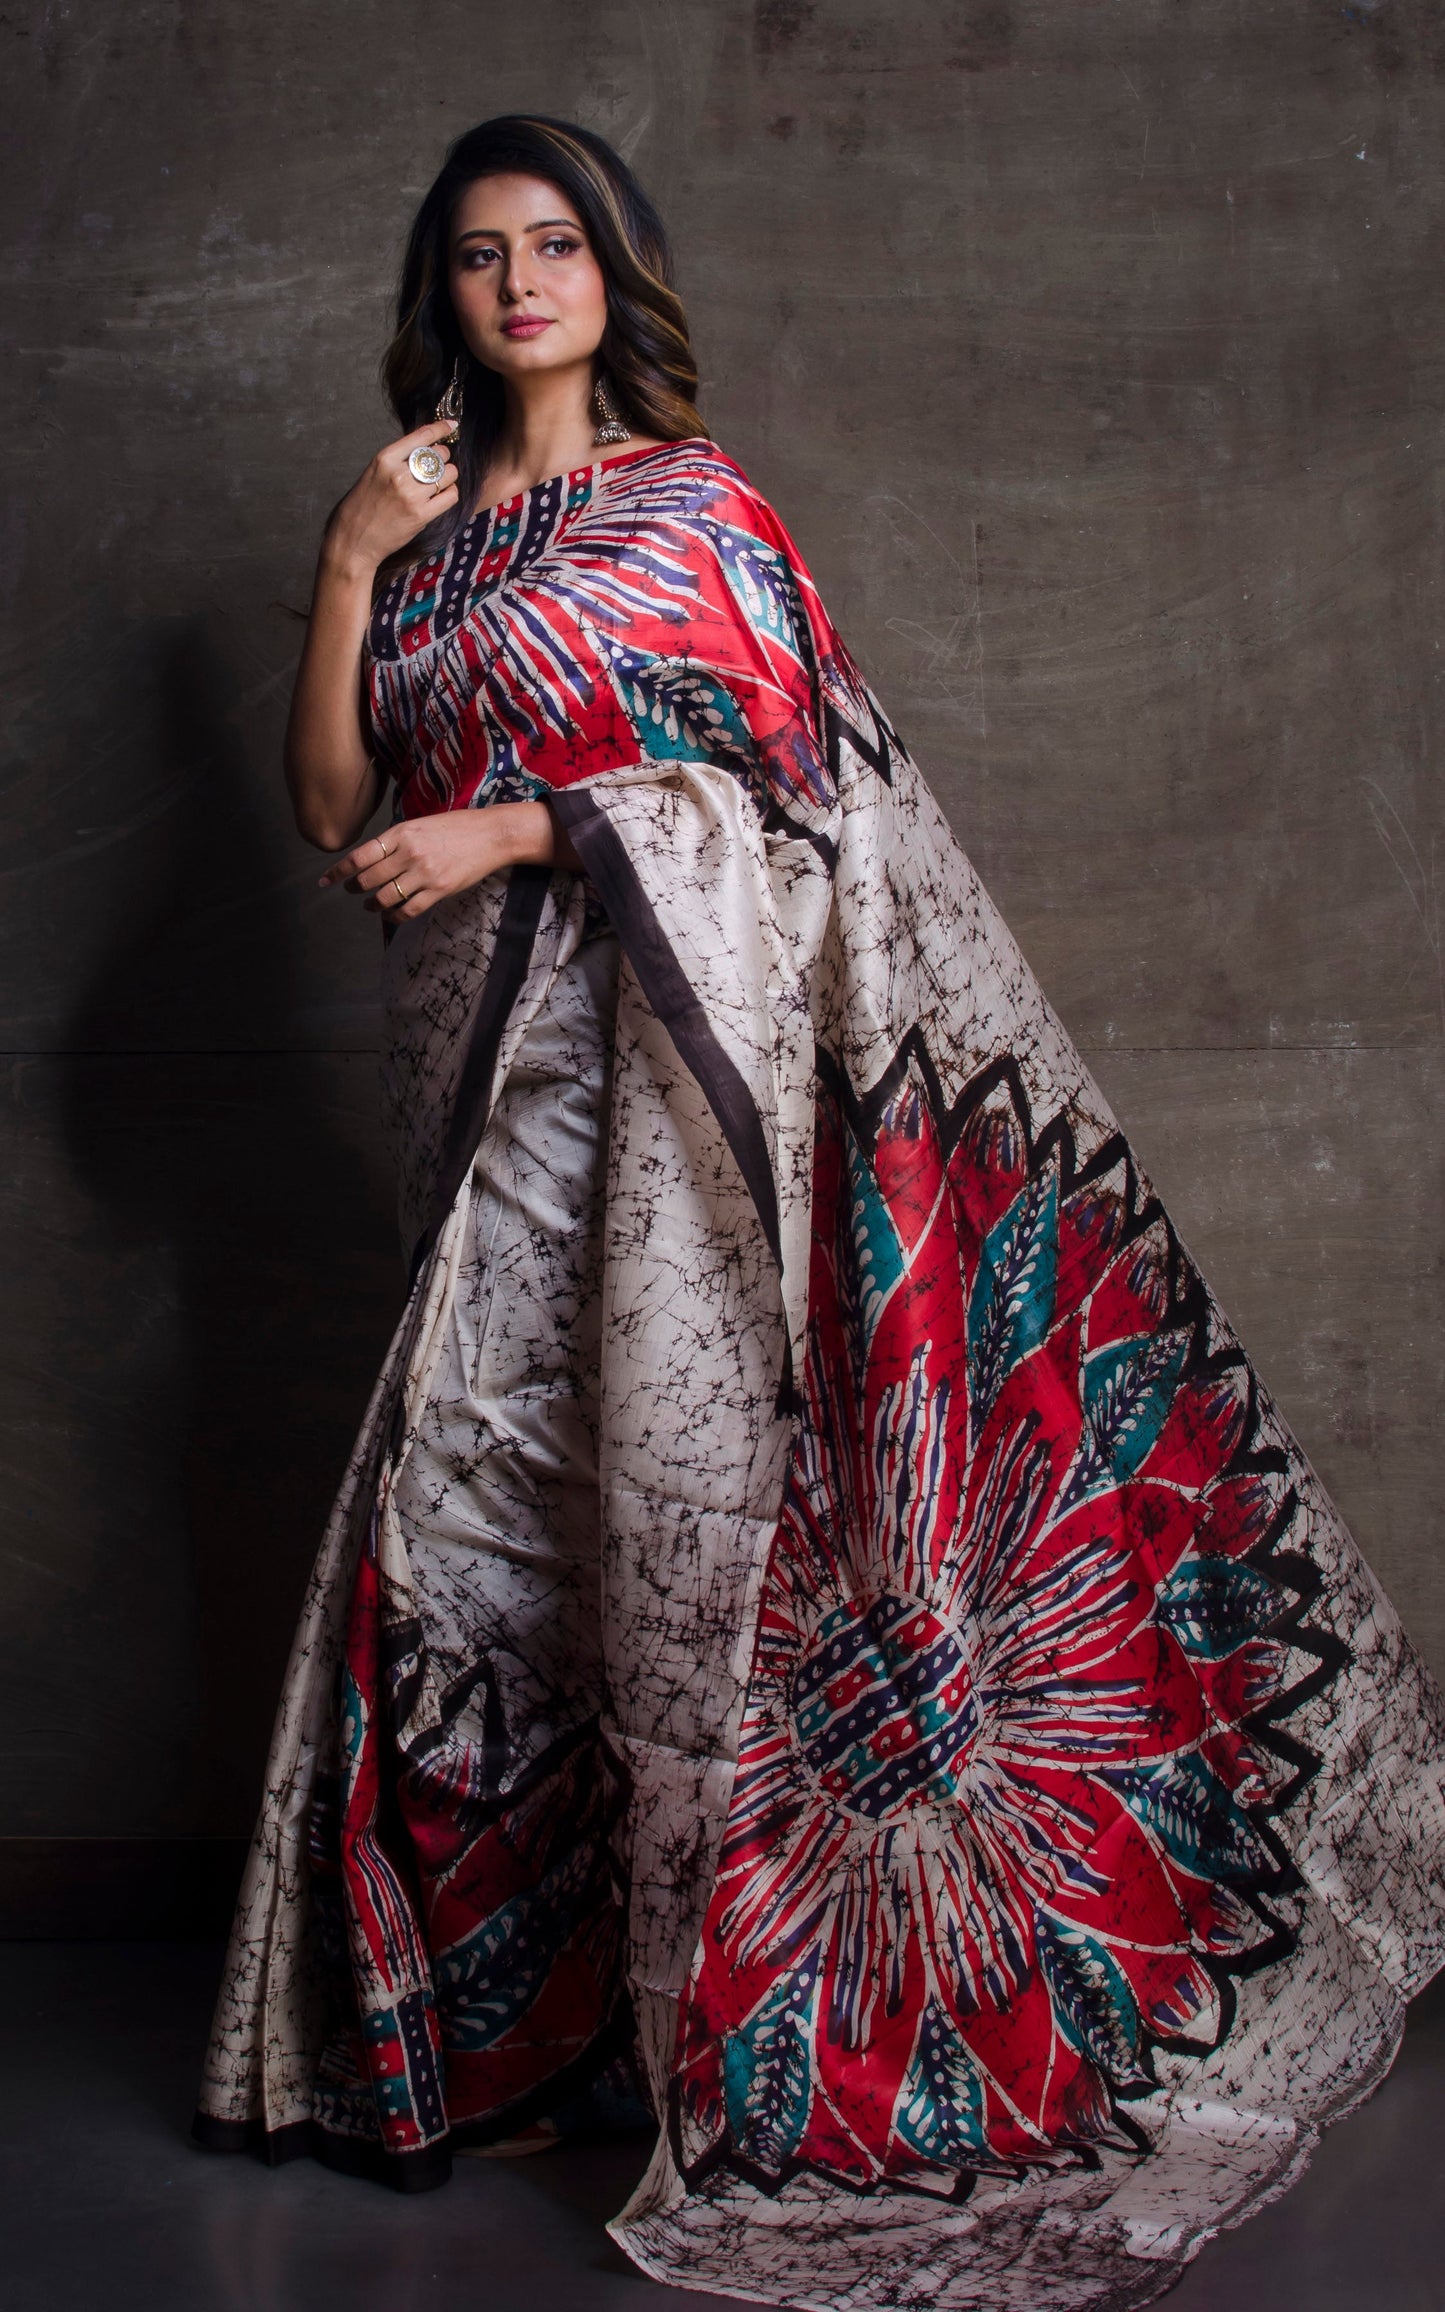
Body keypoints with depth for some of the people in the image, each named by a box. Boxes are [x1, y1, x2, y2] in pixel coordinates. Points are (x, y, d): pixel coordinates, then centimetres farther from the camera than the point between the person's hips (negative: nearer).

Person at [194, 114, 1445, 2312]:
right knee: (469, 1497, 3)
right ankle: (431, 2032, 18)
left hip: (667, 1047, -4)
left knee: (681, 1480, -8)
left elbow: (782, 780, -4)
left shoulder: (700, 503, 5)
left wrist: (511, 831, -12)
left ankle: (752, 2066, 2)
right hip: (498, 1076, 4)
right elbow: (331, 804, 10)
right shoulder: (424, 532, 17)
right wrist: (351, 566, -1)